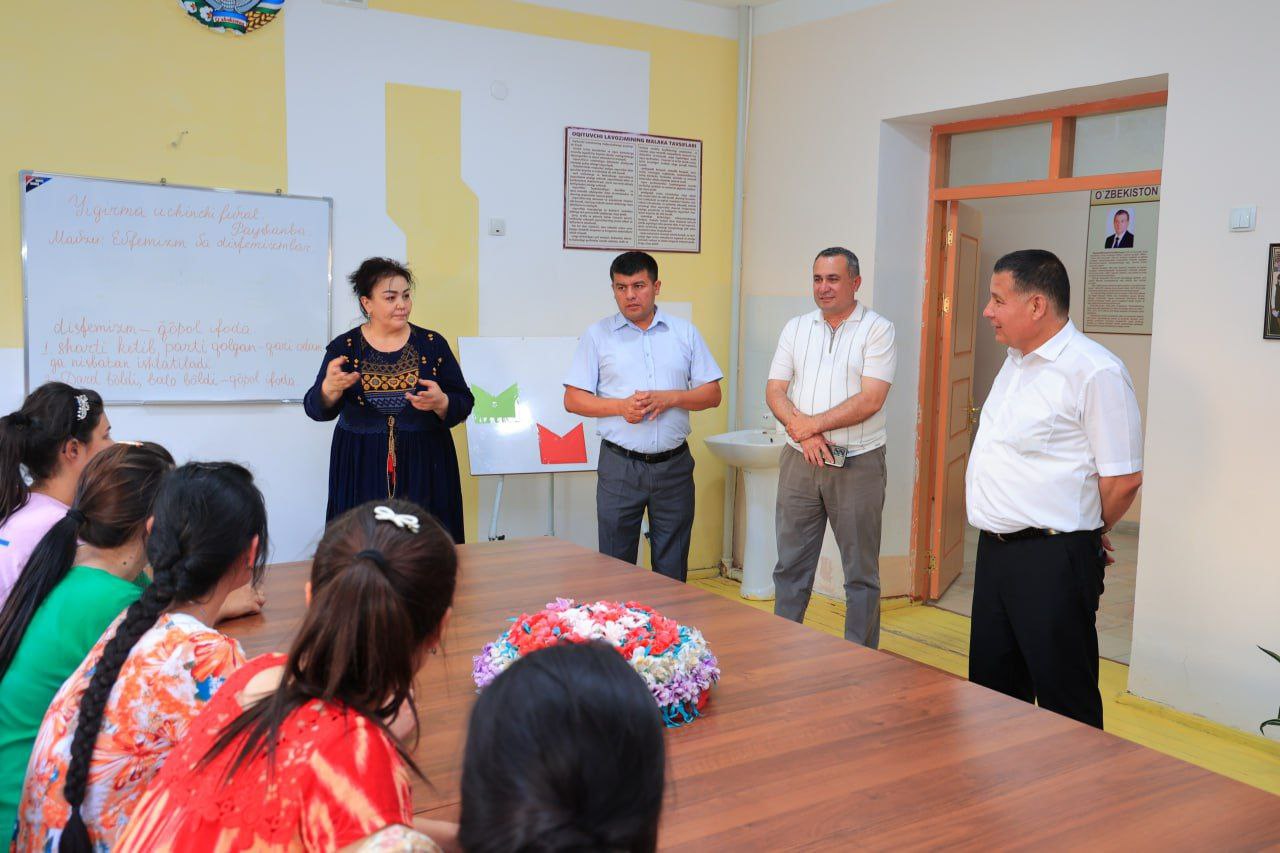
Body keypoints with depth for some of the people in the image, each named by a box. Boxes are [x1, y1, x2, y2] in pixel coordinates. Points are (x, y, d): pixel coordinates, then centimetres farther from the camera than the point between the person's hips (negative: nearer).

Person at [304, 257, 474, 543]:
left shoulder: (432, 344, 2)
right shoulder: (344, 347, 1)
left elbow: (464, 403, 2)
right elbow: (316, 409, -6)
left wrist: (441, 403, -19)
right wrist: (330, 389, -28)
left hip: (424, 467, 0)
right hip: (362, 470, 0)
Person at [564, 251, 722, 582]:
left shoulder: (685, 332, 9)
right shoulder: (597, 335, 5)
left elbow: (712, 394, 6)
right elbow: (573, 400, 1)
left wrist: (670, 398, -12)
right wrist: (620, 406, -14)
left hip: (674, 465, 1)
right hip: (620, 465, -1)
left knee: (673, 568, 9)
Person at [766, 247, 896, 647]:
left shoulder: (877, 329, -4)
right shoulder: (796, 328, 10)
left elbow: (870, 400, -14)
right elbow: (775, 391, 4)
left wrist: (813, 424, -14)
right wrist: (803, 433, -13)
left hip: (858, 464, -4)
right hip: (799, 461, 4)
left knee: (861, 572, 6)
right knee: (790, 565, 11)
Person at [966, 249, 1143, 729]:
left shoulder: (1095, 372, -16)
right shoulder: (1015, 362, 12)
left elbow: (1124, 477, -15)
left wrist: (1085, 535, 1)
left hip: (1052, 562, -9)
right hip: (995, 548, 9)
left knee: (1066, 705, 3)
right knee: (993, 687, 19)